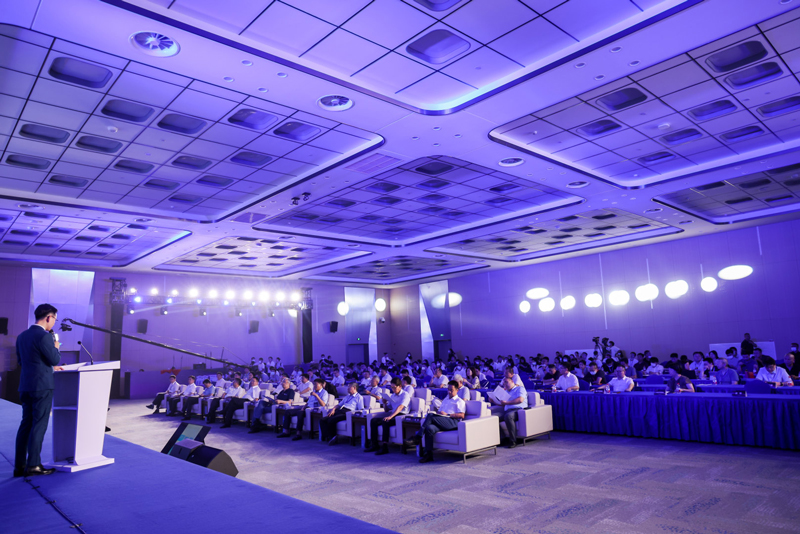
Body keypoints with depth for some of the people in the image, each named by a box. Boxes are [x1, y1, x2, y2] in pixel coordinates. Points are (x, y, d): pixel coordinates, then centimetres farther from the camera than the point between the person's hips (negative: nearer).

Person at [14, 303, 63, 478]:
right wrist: (56, 347, 5)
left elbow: (21, 362, 20)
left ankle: (19, 466, 16)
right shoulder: (44, 336, -15)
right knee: (39, 425, -2)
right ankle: (33, 465, 1)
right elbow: (55, 359, -15)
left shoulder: (22, 336, 12)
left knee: (26, 424, 12)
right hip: (42, 386, -8)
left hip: (25, 386, 8)